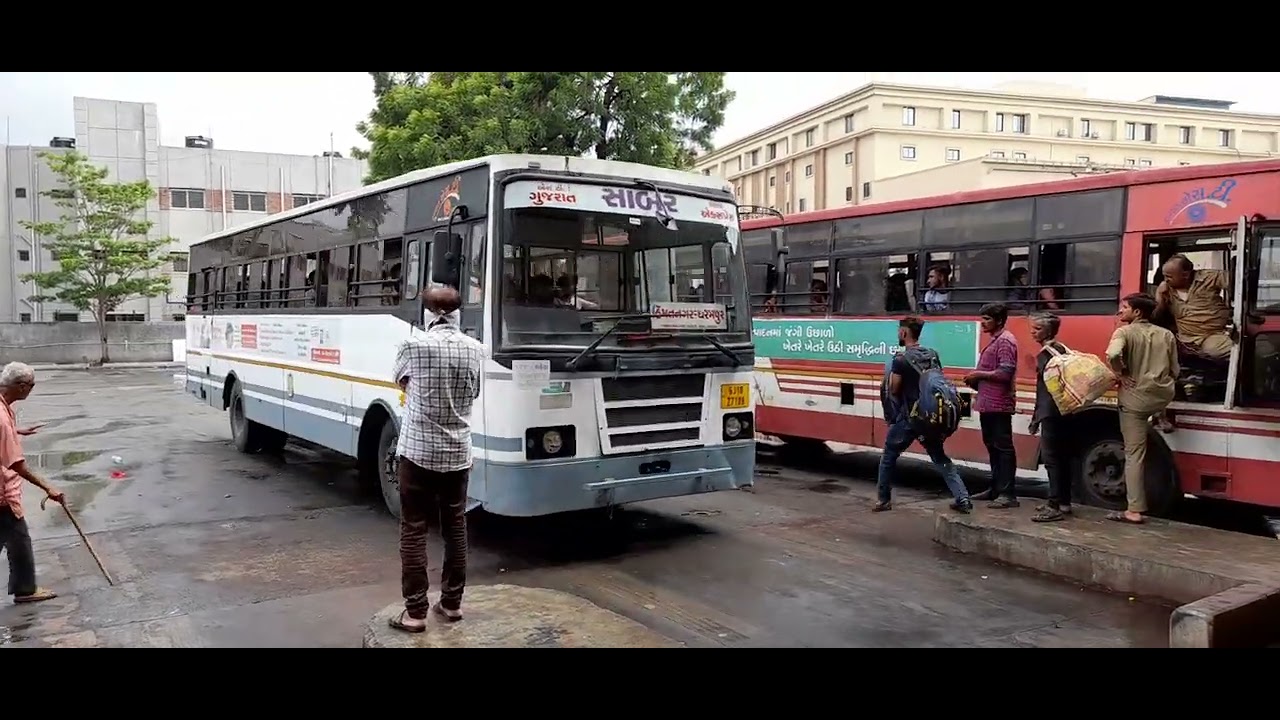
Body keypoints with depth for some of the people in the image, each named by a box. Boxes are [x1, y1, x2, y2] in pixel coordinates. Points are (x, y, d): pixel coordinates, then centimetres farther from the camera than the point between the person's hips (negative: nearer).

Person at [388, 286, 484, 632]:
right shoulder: (474, 348, 1)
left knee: (413, 531, 2)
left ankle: (415, 611, 4)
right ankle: (452, 603, 22)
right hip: (458, 453, 4)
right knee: (456, 527, 13)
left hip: (418, 451, -4)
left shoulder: (414, 346, -10)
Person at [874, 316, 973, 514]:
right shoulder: (932, 355, 6)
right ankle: (963, 498, 5)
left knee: (888, 457, 11)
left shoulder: (900, 359, -14)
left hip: (907, 417, -6)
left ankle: (883, 500, 16)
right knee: (940, 458, 14)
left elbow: (893, 390, -10)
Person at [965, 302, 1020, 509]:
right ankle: (996, 488, 24)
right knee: (992, 447, 15)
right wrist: (976, 381, 10)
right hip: (988, 403, 10)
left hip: (999, 405, -10)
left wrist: (979, 374, -13)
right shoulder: (994, 341, 19)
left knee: (1003, 448, -8)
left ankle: (1008, 494, -6)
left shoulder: (1005, 341, -12)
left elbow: (1005, 373, -21)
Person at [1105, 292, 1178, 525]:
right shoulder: (1167, 335, 9)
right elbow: (1174, 372, 13)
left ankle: (1135, 511, 2)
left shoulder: (1124, 332, -7)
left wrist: (1121, 373, -10)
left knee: (1134, 455, 1)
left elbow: (1113, 355, -28)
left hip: (1135, 398, -4)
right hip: (1163, 396, 4)